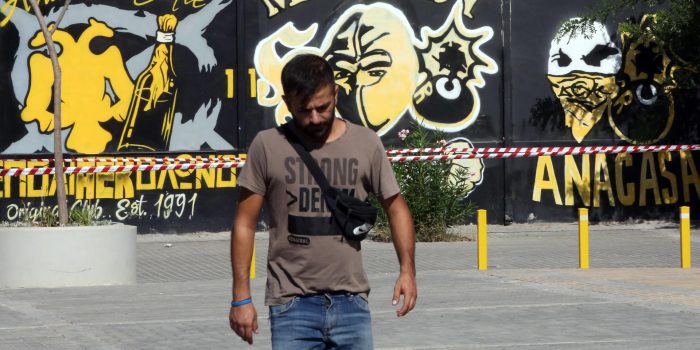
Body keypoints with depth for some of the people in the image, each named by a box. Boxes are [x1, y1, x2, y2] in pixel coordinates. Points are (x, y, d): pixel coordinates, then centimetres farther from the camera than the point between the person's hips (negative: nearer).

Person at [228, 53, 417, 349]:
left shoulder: (366, 144, 2)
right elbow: (245, 224, 0)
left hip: (351, 303, 2)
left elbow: (395, 206, 11)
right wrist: (241, 297, -4)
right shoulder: (268, 146, -3)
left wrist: (407, 269, -3)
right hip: (292, 305, -2)